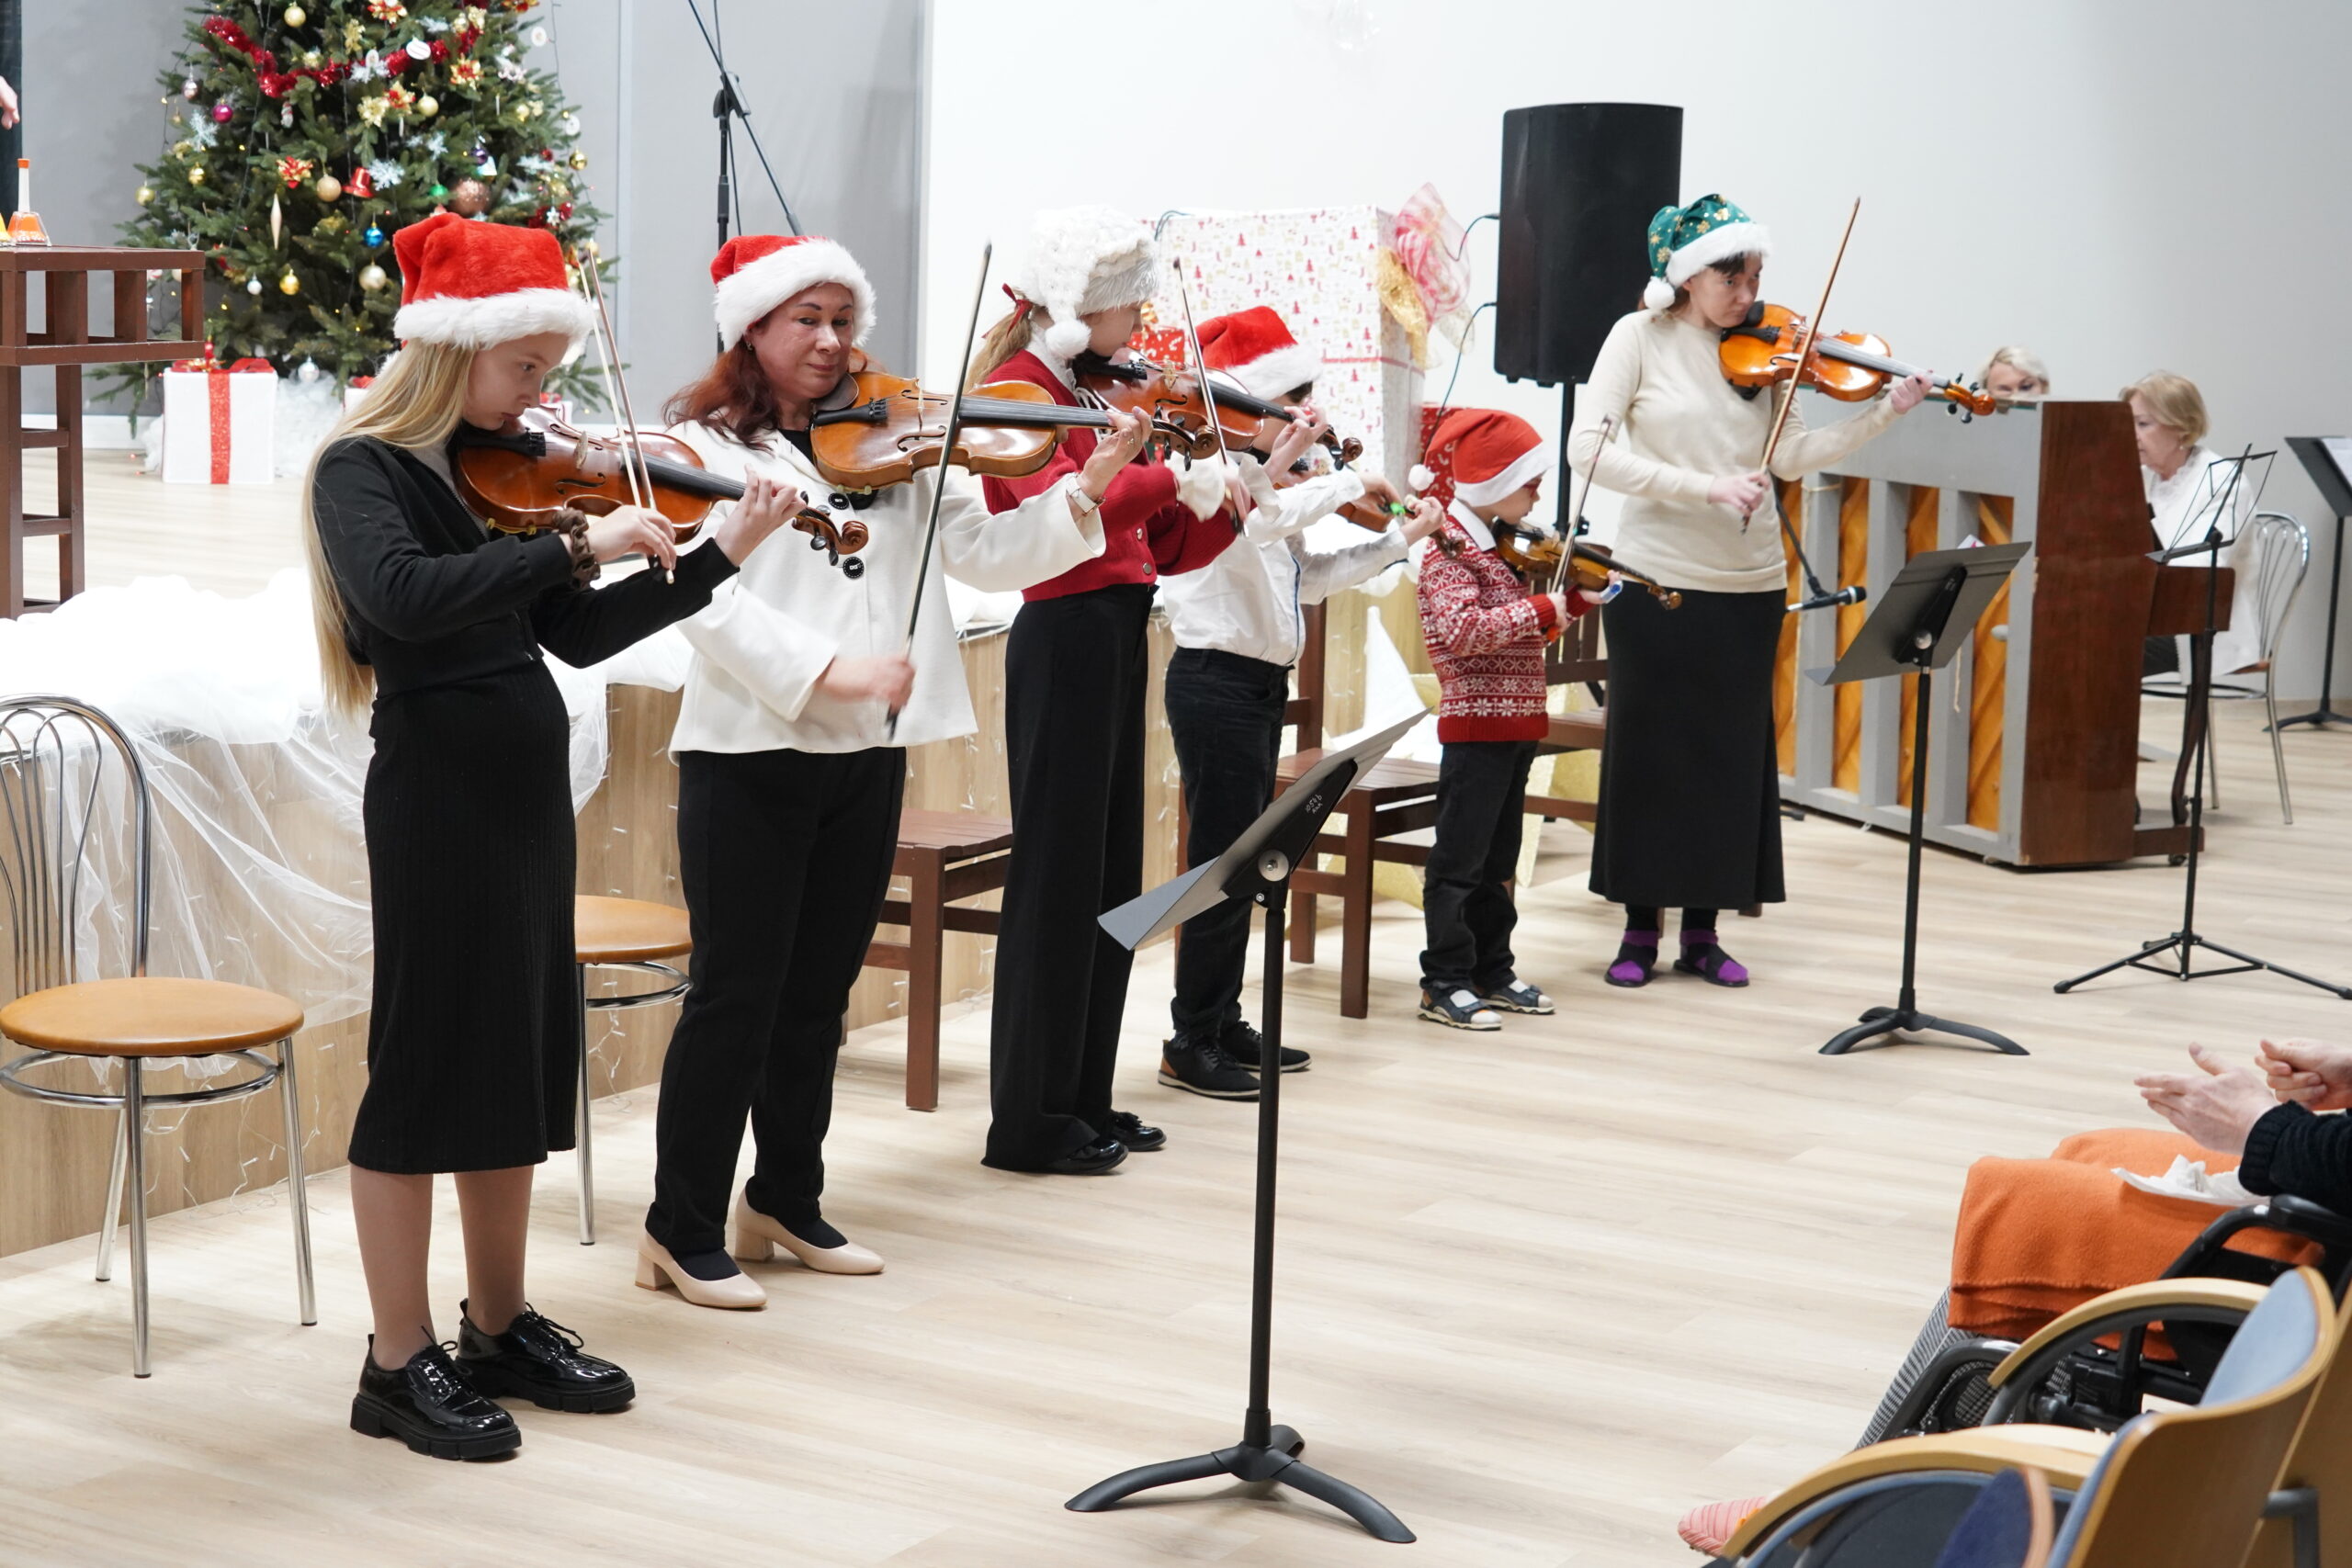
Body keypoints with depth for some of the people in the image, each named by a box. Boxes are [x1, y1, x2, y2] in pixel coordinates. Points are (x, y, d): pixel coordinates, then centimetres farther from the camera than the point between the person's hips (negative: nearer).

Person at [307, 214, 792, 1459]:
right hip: (437, 787, -8)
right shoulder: (364, 469, -12)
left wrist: (718, 556, 4)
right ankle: (400, 1365, 8)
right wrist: (574, 542, -31)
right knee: (427, 1063, -2)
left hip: (528, 784, 8)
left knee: (521, 1057, 14)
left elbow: (578, 635, 11)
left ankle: (499, 1327, 26)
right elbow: (400, 595, -32)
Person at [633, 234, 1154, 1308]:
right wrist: (827, 671, -28)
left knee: (818, 994, 14)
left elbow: (986, 552, 2)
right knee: (736, 995, -2)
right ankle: (683, 1230, 8)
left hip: (867, 758, 5)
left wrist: (1081, 494, -12)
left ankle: (786, 1202, 27)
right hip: (749, 754, -5)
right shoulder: (707, 449, -4)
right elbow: (711, 604, -17)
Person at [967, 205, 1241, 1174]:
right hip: (1065, 641, -9)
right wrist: (1173, 477, -32)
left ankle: (1084, 1101, 22)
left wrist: (1234, 506, -1)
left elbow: (1166, 547, 14)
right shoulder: (1020, 387, -10)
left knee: (1111, 877, 13)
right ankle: (1030, 1122, 2)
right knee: (1057, 877, -5)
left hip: (1118, 640, 9)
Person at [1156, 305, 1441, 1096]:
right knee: (1222, 861, -7)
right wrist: (1350, 481, -24)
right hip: (1217, 682, -10)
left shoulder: (1266, 478, 13)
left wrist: (1399, 538, 15)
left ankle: (1224, 1025, 23)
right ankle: (1191, 1045, -1)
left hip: (1257, 683, 10)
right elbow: (1268, 515, -37)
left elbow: (1309, 573, 20)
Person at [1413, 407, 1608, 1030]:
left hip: (1516, 722, 9)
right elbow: (1461, 629, -29)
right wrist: (1542, 609, -27)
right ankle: (1445, 983, 2)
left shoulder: (1510, 545, 13)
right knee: (1459, 859, -3)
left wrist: (1580, 599, 5)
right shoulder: (1450, 549, -14)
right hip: (1476, 723, -9)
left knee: (1497, 859, 16)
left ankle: (1491, 971, 24)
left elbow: (1531, 627, 20)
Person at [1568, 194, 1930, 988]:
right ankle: (1640, 927, 16)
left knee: (1732, 755, 8)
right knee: (1648, 748, 4)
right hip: (1657, 579, -4)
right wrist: (1706, 487, -23)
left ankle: (1702, 930, 18)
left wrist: (1884, 413, -12)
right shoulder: (1641, 337, -6)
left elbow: (1790, 456, -2)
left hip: (1749, 585, 4)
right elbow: (1588, 448, -16)